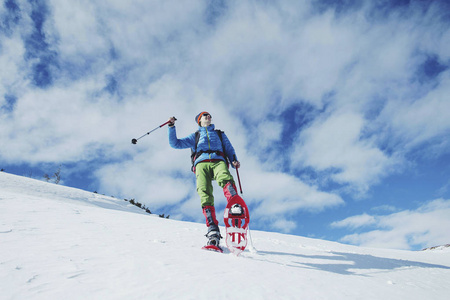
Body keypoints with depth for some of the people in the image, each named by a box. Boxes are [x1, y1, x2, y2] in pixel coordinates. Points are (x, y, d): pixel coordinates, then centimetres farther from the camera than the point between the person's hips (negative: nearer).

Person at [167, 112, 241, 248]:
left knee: (226, 179, -37)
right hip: (201, 163, 0)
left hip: (218, 161, 0)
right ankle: (212, 229, -35)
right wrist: (172, 127, 17)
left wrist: (234, 161, 5)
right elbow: (175, 143, 30)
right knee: (205, 194, -26)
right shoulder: (195, 136, 35)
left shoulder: (220, 134, 36)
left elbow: (229, 149, 26)